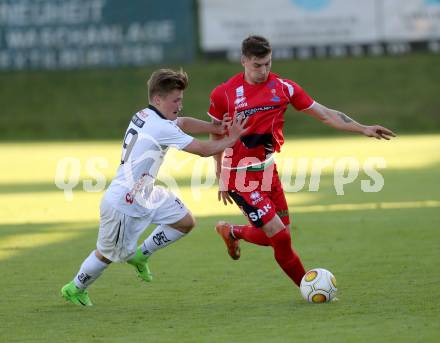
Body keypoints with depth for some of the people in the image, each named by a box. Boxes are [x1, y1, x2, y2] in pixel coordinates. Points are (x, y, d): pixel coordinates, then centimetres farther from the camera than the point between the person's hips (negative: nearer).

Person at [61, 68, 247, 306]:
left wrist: (215, 128, 8)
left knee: (185, 222, 7)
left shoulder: (144, 116, 1)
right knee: (108, 254, 11)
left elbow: (182, 123, 19)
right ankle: (74, 289, 34)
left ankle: (140, 255, 21)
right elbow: (203, 149, -21)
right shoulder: (161, 128, -26)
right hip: (124, 204, -9)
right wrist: (232, 139, -7)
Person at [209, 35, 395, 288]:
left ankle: (232, 232, 34)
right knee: (280, 236, -13)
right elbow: (216, 135, 4)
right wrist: (221, 178, 7)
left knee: (279, 236, 9)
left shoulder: (283, 88, -1)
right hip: (240, 176, -5)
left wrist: (363, 129, -6)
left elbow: (325, 114, 2)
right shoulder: (224, 94, -10)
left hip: (267, 172, 5)